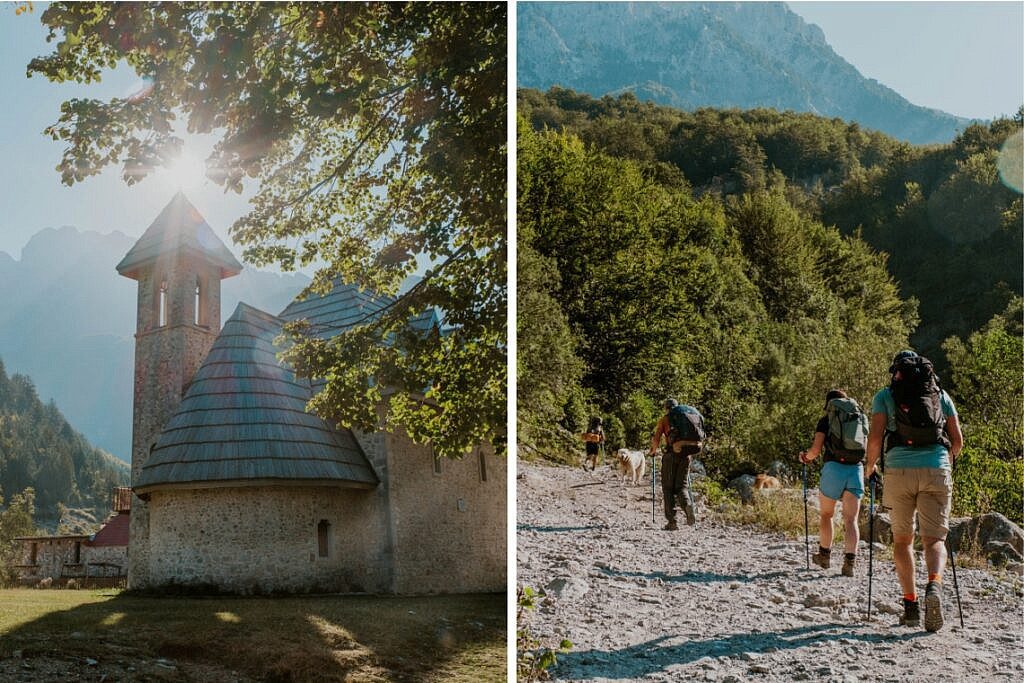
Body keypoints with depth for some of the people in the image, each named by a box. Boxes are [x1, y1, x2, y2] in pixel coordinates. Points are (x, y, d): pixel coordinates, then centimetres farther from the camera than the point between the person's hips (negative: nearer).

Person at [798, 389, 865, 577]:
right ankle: (850, 560, -14)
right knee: (850, 519, 0)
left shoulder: (826, 421, 5)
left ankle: (825, 555, 29)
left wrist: (806, 457, 17)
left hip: (834, 467, -2)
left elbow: (816, 450, -3)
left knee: (826, 514, 18)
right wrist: (870, 467, 33)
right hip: (856, 470, 2)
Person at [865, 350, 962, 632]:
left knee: (901, 539, 12)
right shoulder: (941, 395, 17)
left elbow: (875, 437, 0)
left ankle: (911, 604, 3)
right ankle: (934, 585, -29)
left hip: (899, 469, -1)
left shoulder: (885, 396, 10)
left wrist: (870, 466, 16)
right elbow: (958, 441, 14)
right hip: (936, 471, 1)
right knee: (934, 539, 1)